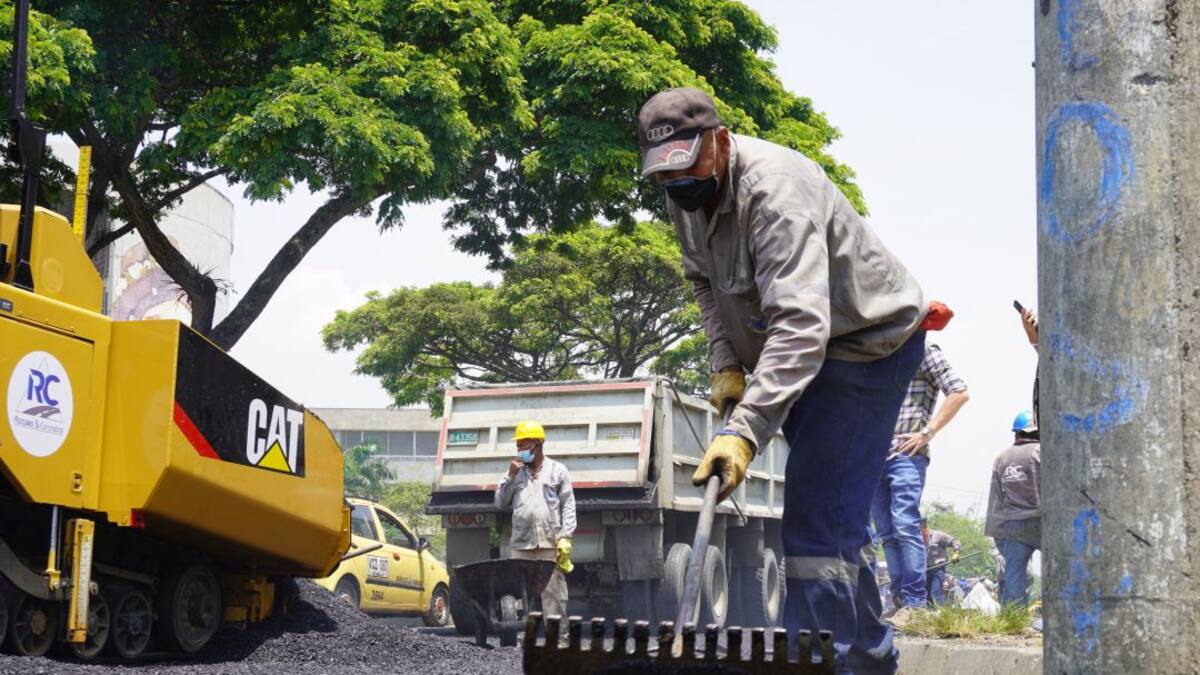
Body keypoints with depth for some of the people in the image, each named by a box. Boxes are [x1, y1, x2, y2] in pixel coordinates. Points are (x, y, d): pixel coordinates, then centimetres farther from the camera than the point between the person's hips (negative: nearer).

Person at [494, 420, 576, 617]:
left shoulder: (557, 470, 7)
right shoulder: (515, 471, 16)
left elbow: (568, 506, 3)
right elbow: (500, 503, 12)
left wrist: (565, 537, -6)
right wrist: (510, 477, 2)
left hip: (550, 544, -3)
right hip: (521, 544, 3)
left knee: (553, 592, -3)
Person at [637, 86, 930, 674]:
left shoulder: (775, 189, -32)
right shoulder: (685, 195, -4)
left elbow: (800, 325, -42)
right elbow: (705, 281, 13)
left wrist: (744, 432, -50)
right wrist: (726, 364, -3)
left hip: (868, 343, -9)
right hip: (800, 354, 9)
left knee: (817, 525, -19)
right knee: (834, 520, 18)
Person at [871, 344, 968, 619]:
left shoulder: (924, 352, 3)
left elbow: (959, 392, -6)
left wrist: (928, 432, -11)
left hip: (906, 454, -6)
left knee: (905, 526, -15)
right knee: (887, 532, 5)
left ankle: (914, 602, -15)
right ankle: (899, 597, 9)